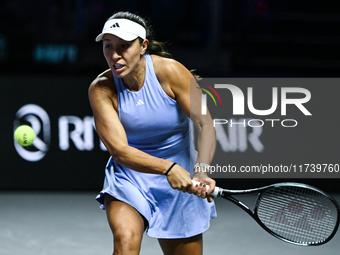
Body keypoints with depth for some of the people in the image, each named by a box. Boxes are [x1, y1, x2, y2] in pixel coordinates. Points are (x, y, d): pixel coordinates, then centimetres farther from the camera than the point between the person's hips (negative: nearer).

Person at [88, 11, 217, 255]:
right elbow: (120, 150, -22)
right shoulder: (101, 89, -15)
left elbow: (205, 124, -18)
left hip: (180, 182, 1)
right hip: (129, 177, -1)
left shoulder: (169, 71, -17)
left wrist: (201, 171, -36)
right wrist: (168, 168, -38)